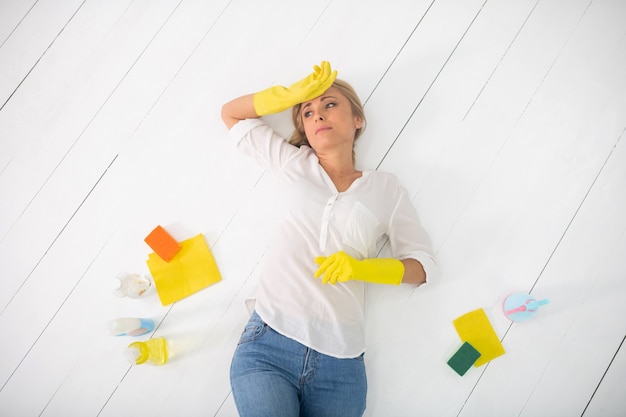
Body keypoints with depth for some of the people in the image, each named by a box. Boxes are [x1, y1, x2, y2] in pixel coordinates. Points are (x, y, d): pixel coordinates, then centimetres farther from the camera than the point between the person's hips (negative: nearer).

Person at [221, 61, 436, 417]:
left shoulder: (385, 188, 9)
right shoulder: (294, 165, 12)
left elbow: (422, 264, 7)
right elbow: (231, 113, 19)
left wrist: (359, 268, -10)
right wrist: (295, 93, 6)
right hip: (269, 344, 0)